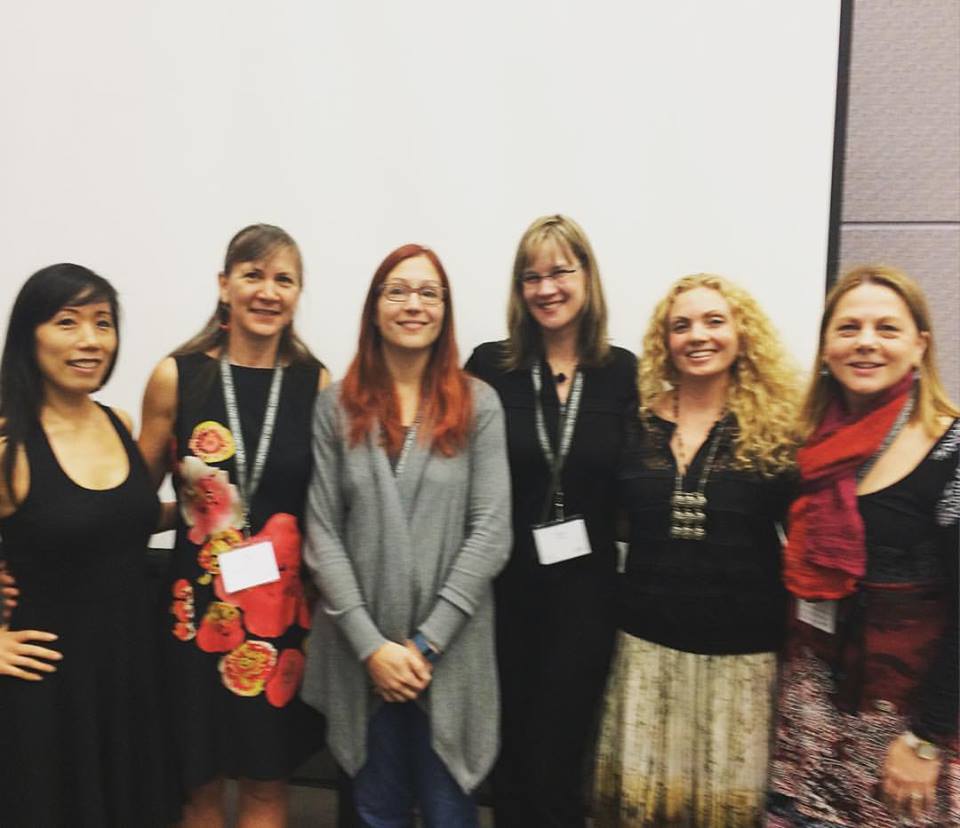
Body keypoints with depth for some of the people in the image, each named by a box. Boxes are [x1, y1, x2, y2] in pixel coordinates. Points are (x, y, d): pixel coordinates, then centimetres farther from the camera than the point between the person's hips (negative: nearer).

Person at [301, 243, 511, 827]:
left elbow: (491, 532, -7)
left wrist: (427, 642, -11)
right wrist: (370, 645, -9)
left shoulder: (478, 405, -2)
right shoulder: (336, 408, 2)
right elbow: (322, 535, -2)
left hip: (451, 653, -1)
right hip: (363, 653, 1)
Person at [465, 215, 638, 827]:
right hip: (504, 588, 0)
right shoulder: (490, 366, -2)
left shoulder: (623, 372, 0)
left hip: (585, 592, 0)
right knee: (509, 759, 15)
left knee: (555, 770, 9)